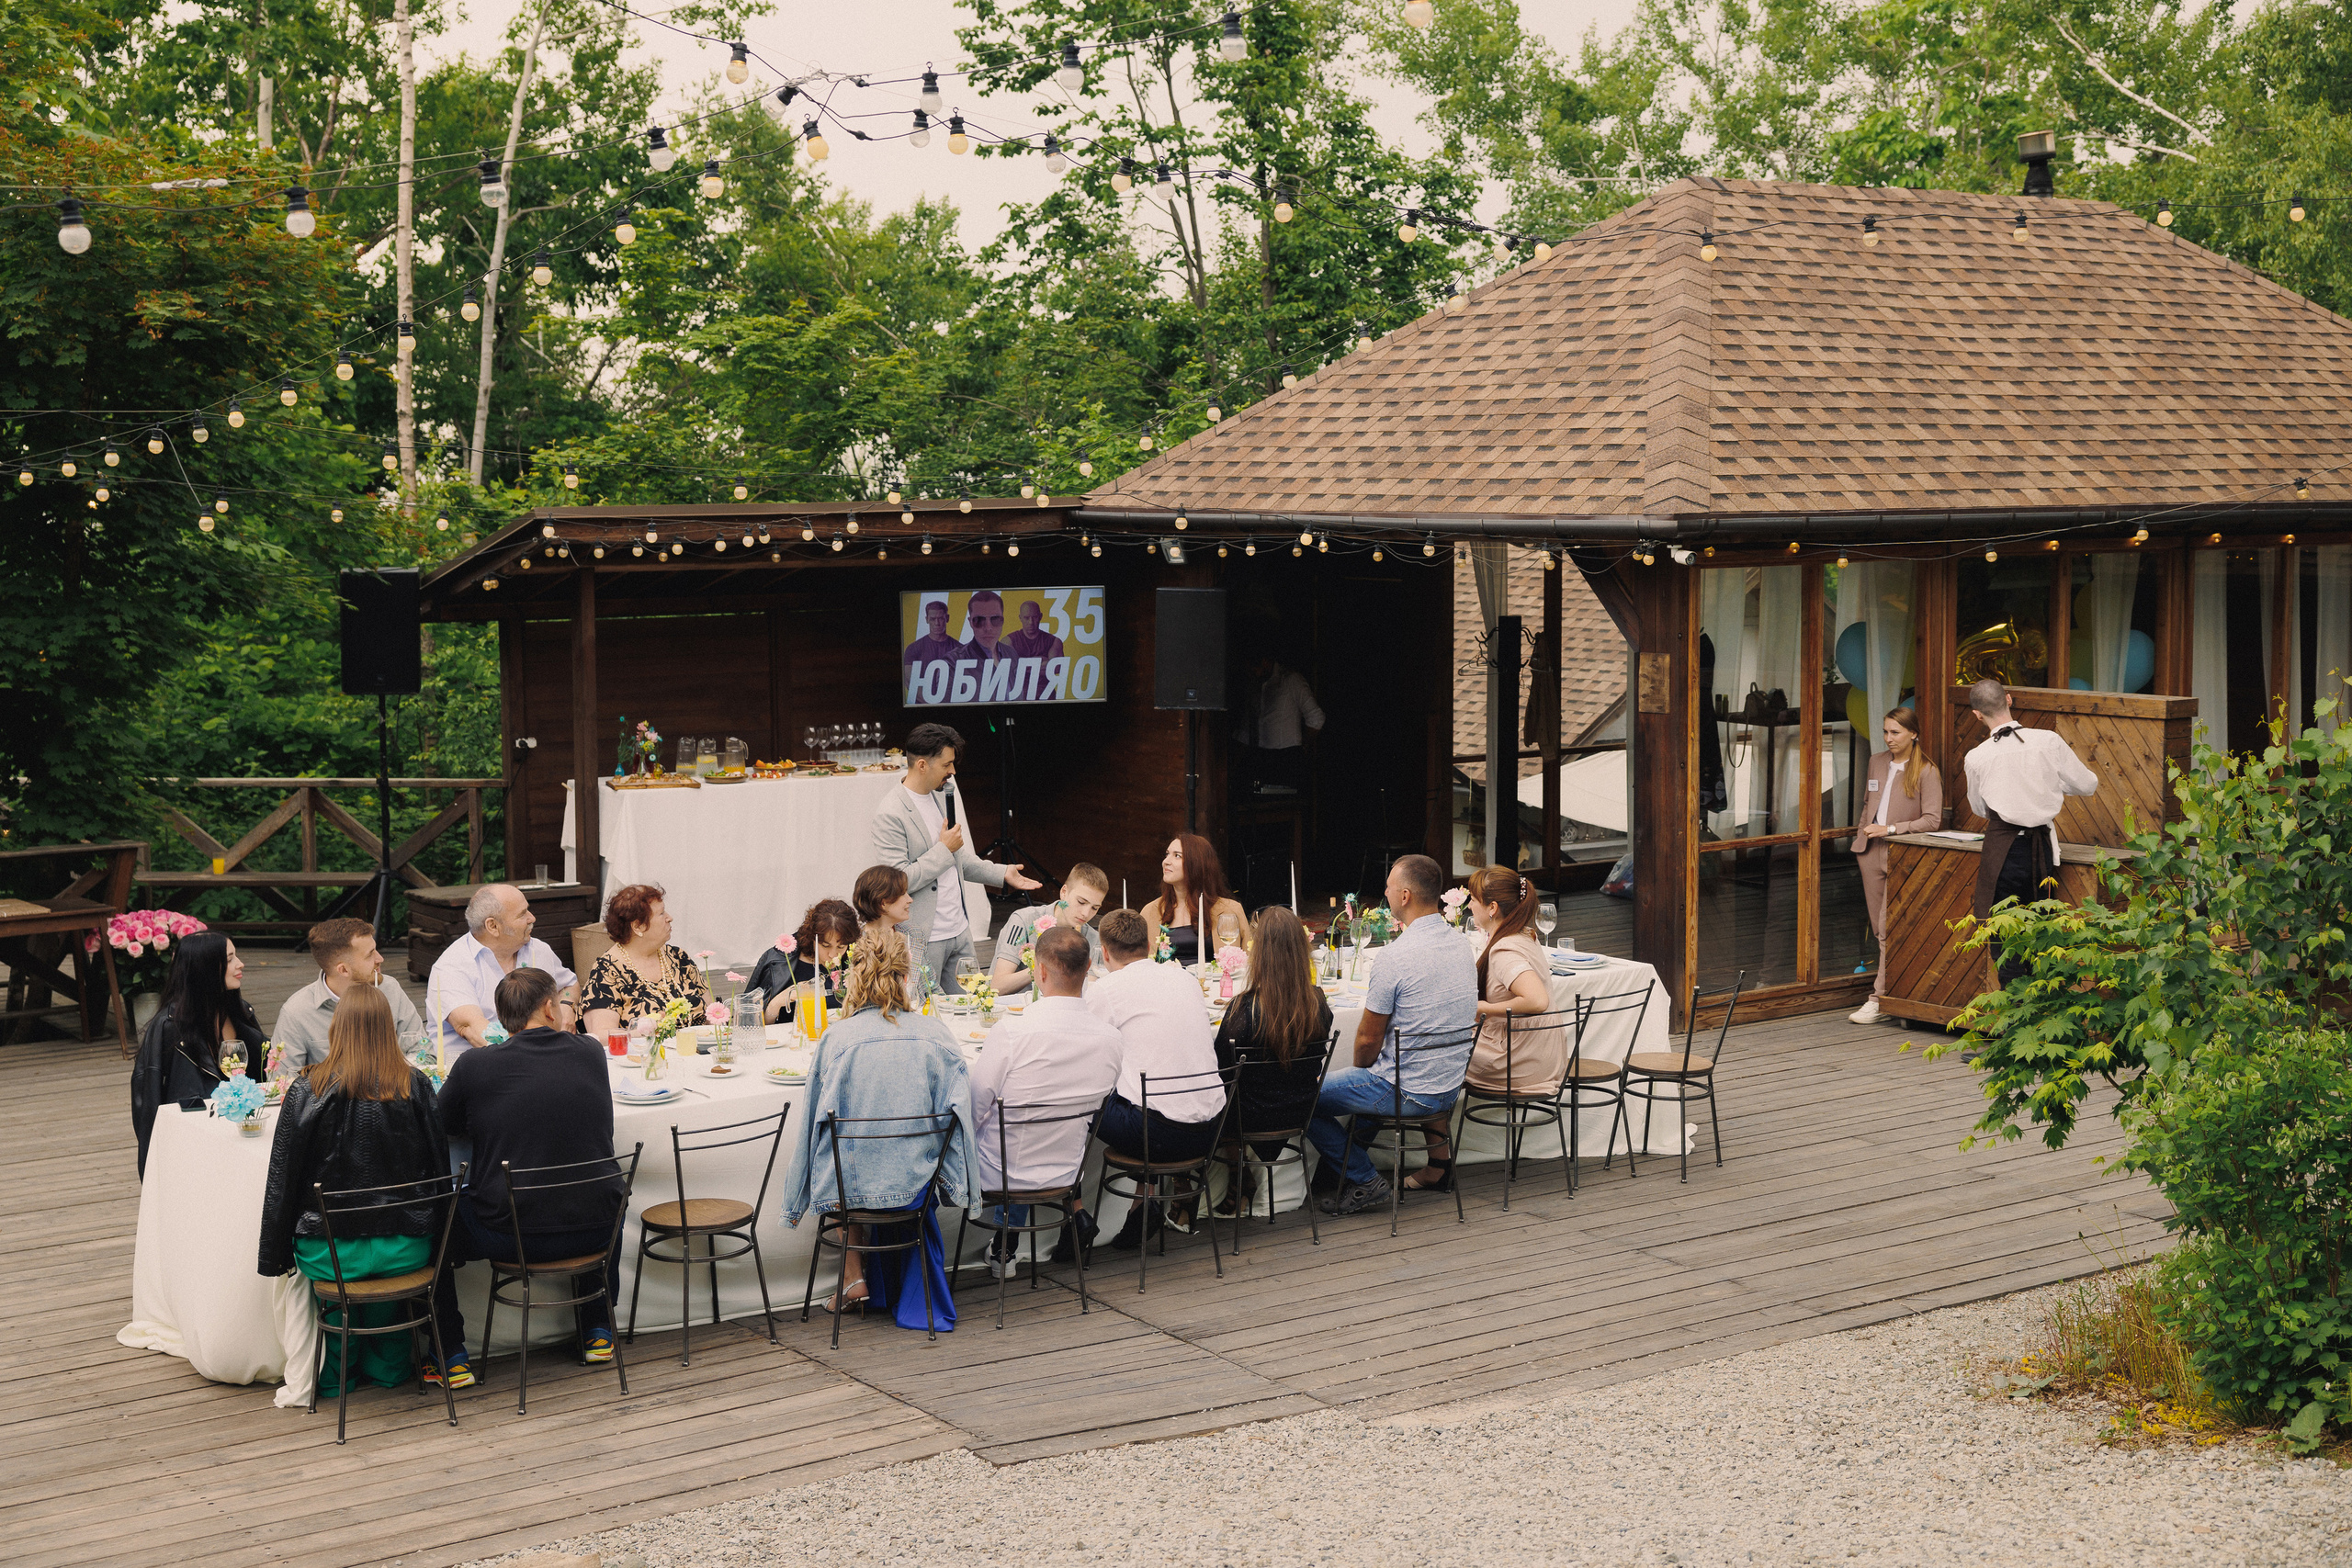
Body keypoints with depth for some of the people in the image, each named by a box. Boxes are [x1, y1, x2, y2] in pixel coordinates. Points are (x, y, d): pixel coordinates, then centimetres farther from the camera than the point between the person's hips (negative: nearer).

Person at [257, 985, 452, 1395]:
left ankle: (336, 1370, 39)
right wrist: (437, 1246, 16)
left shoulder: (308, 1089, -9)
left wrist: (274, 1256, 6)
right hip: (407, 1252, 2)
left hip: (330, 1254, -2)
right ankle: (385, 1365, 42)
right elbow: (439, 1170, 3)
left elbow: (282, 1180, -4)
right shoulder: (416, 1088, -5)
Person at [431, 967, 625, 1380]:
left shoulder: (474, 1067, -11)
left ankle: (452, 1357, 23)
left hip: (508, 1236, -3)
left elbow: (440, 1125, 7)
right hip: (593, 1233, 3)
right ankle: (597, 1332, 39)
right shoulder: (591, 1054, -2)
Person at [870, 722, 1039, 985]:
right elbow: (899, 880, -23)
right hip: (923, 940, -8)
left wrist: (1002, 874, 16)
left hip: (959, 931, 8)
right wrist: (944, 850, -16)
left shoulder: (940, 795, 10)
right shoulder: (890, 814, -18)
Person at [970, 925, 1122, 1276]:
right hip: (1065, 1172, 4)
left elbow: (974, 1109, -14)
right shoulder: (1109, 1038, -11)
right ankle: (1008, 1247, 35)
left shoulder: (1010, 1032, -25)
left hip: (997, 1175, -4)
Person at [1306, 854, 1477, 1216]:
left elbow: (1368, 1039, -16)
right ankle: (1346, 1163, 37)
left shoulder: (1395, 957, -23)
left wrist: (1360, 1068, 8)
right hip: (1450, 1087, 8)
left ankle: (1363, 1180, 9)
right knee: (1364, 1078, 33)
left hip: (1407, 1091, -8)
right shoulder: (1460, 945, 2)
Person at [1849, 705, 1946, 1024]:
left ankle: (1880, 997, -11)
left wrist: (1890, 829, -16)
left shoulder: (1926, 773, -6)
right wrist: (1863, 834, 14)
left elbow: (1932, 820, -10)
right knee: (1878, 928, 6)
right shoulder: (1876, 762, 13)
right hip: (1871, 853, 6)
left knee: (1888, 929, -11)